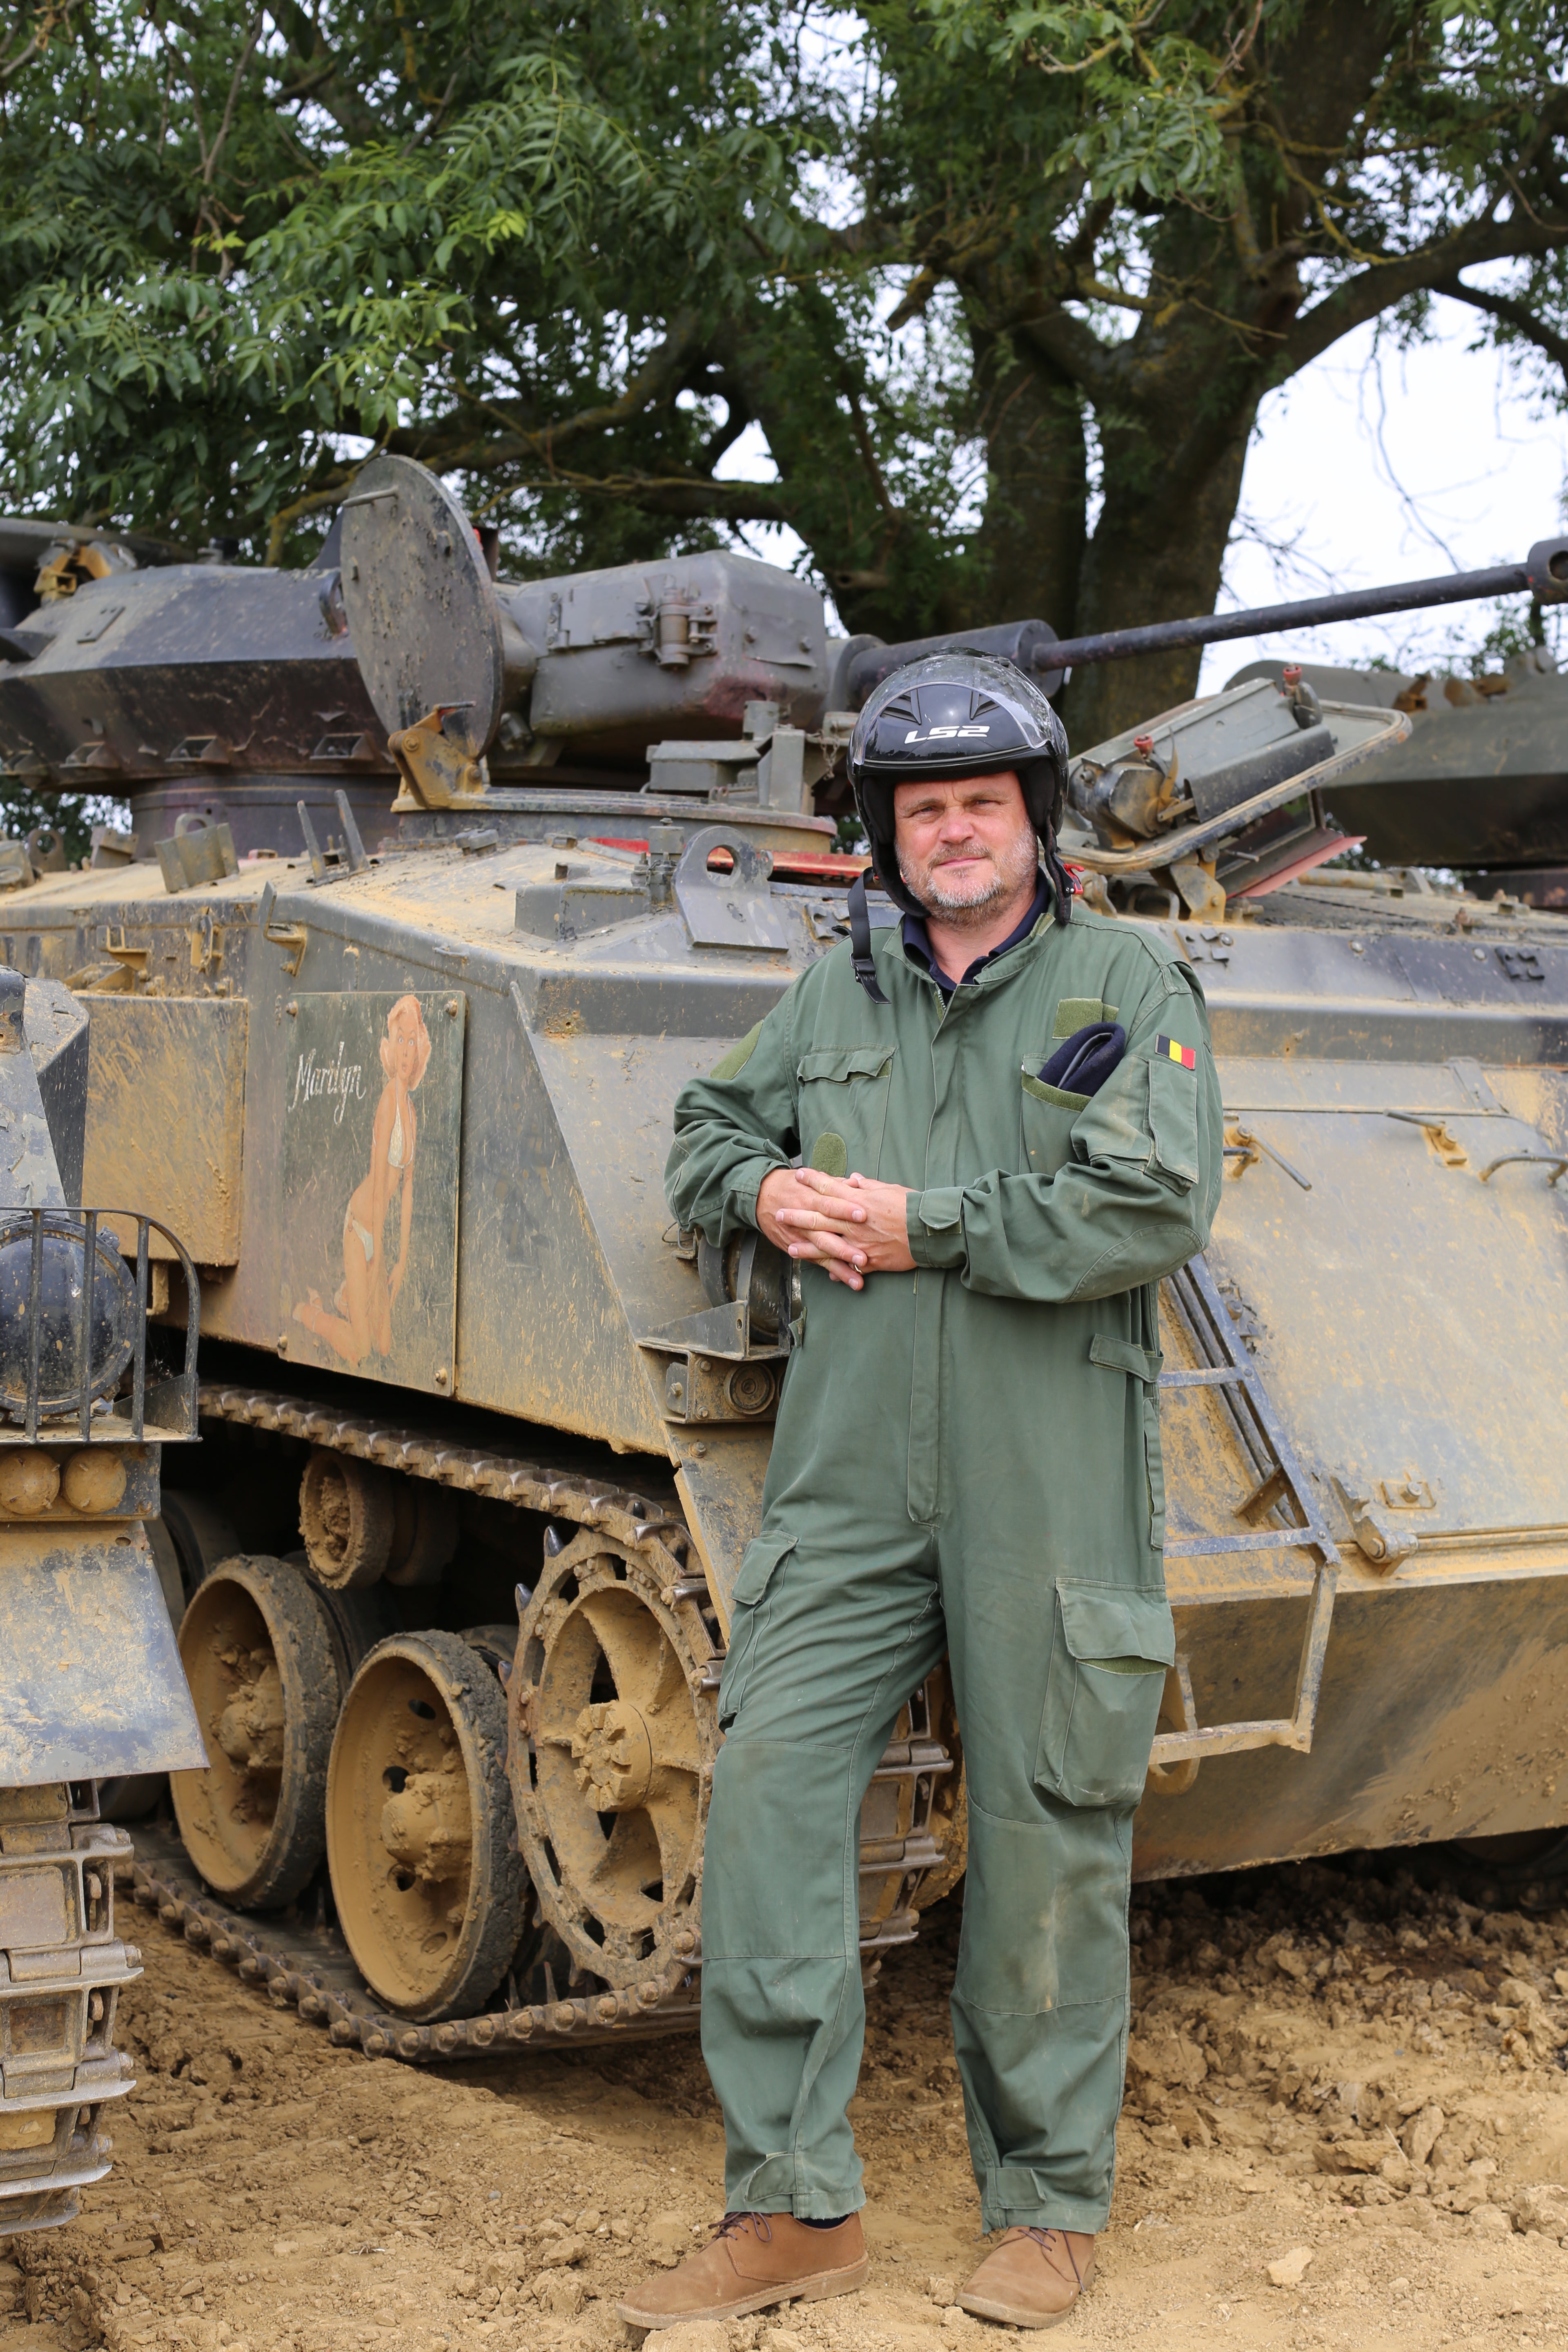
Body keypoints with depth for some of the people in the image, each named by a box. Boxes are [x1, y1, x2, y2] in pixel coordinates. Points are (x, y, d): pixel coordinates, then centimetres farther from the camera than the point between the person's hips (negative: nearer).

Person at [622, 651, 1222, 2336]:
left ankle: (1048, 2205, 22)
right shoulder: (833, 992, 13)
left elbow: (1154, 1211, -13)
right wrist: (765, 1192, 1)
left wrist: (922, 1223, -13)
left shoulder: (1131, 983, 0)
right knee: (770, 1787, -4)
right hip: (848, 1483, 4)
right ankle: (791, 2208, 7)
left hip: (1049, 1488, -3)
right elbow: (706, 1131, 25)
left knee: (1047, 1838, 4)